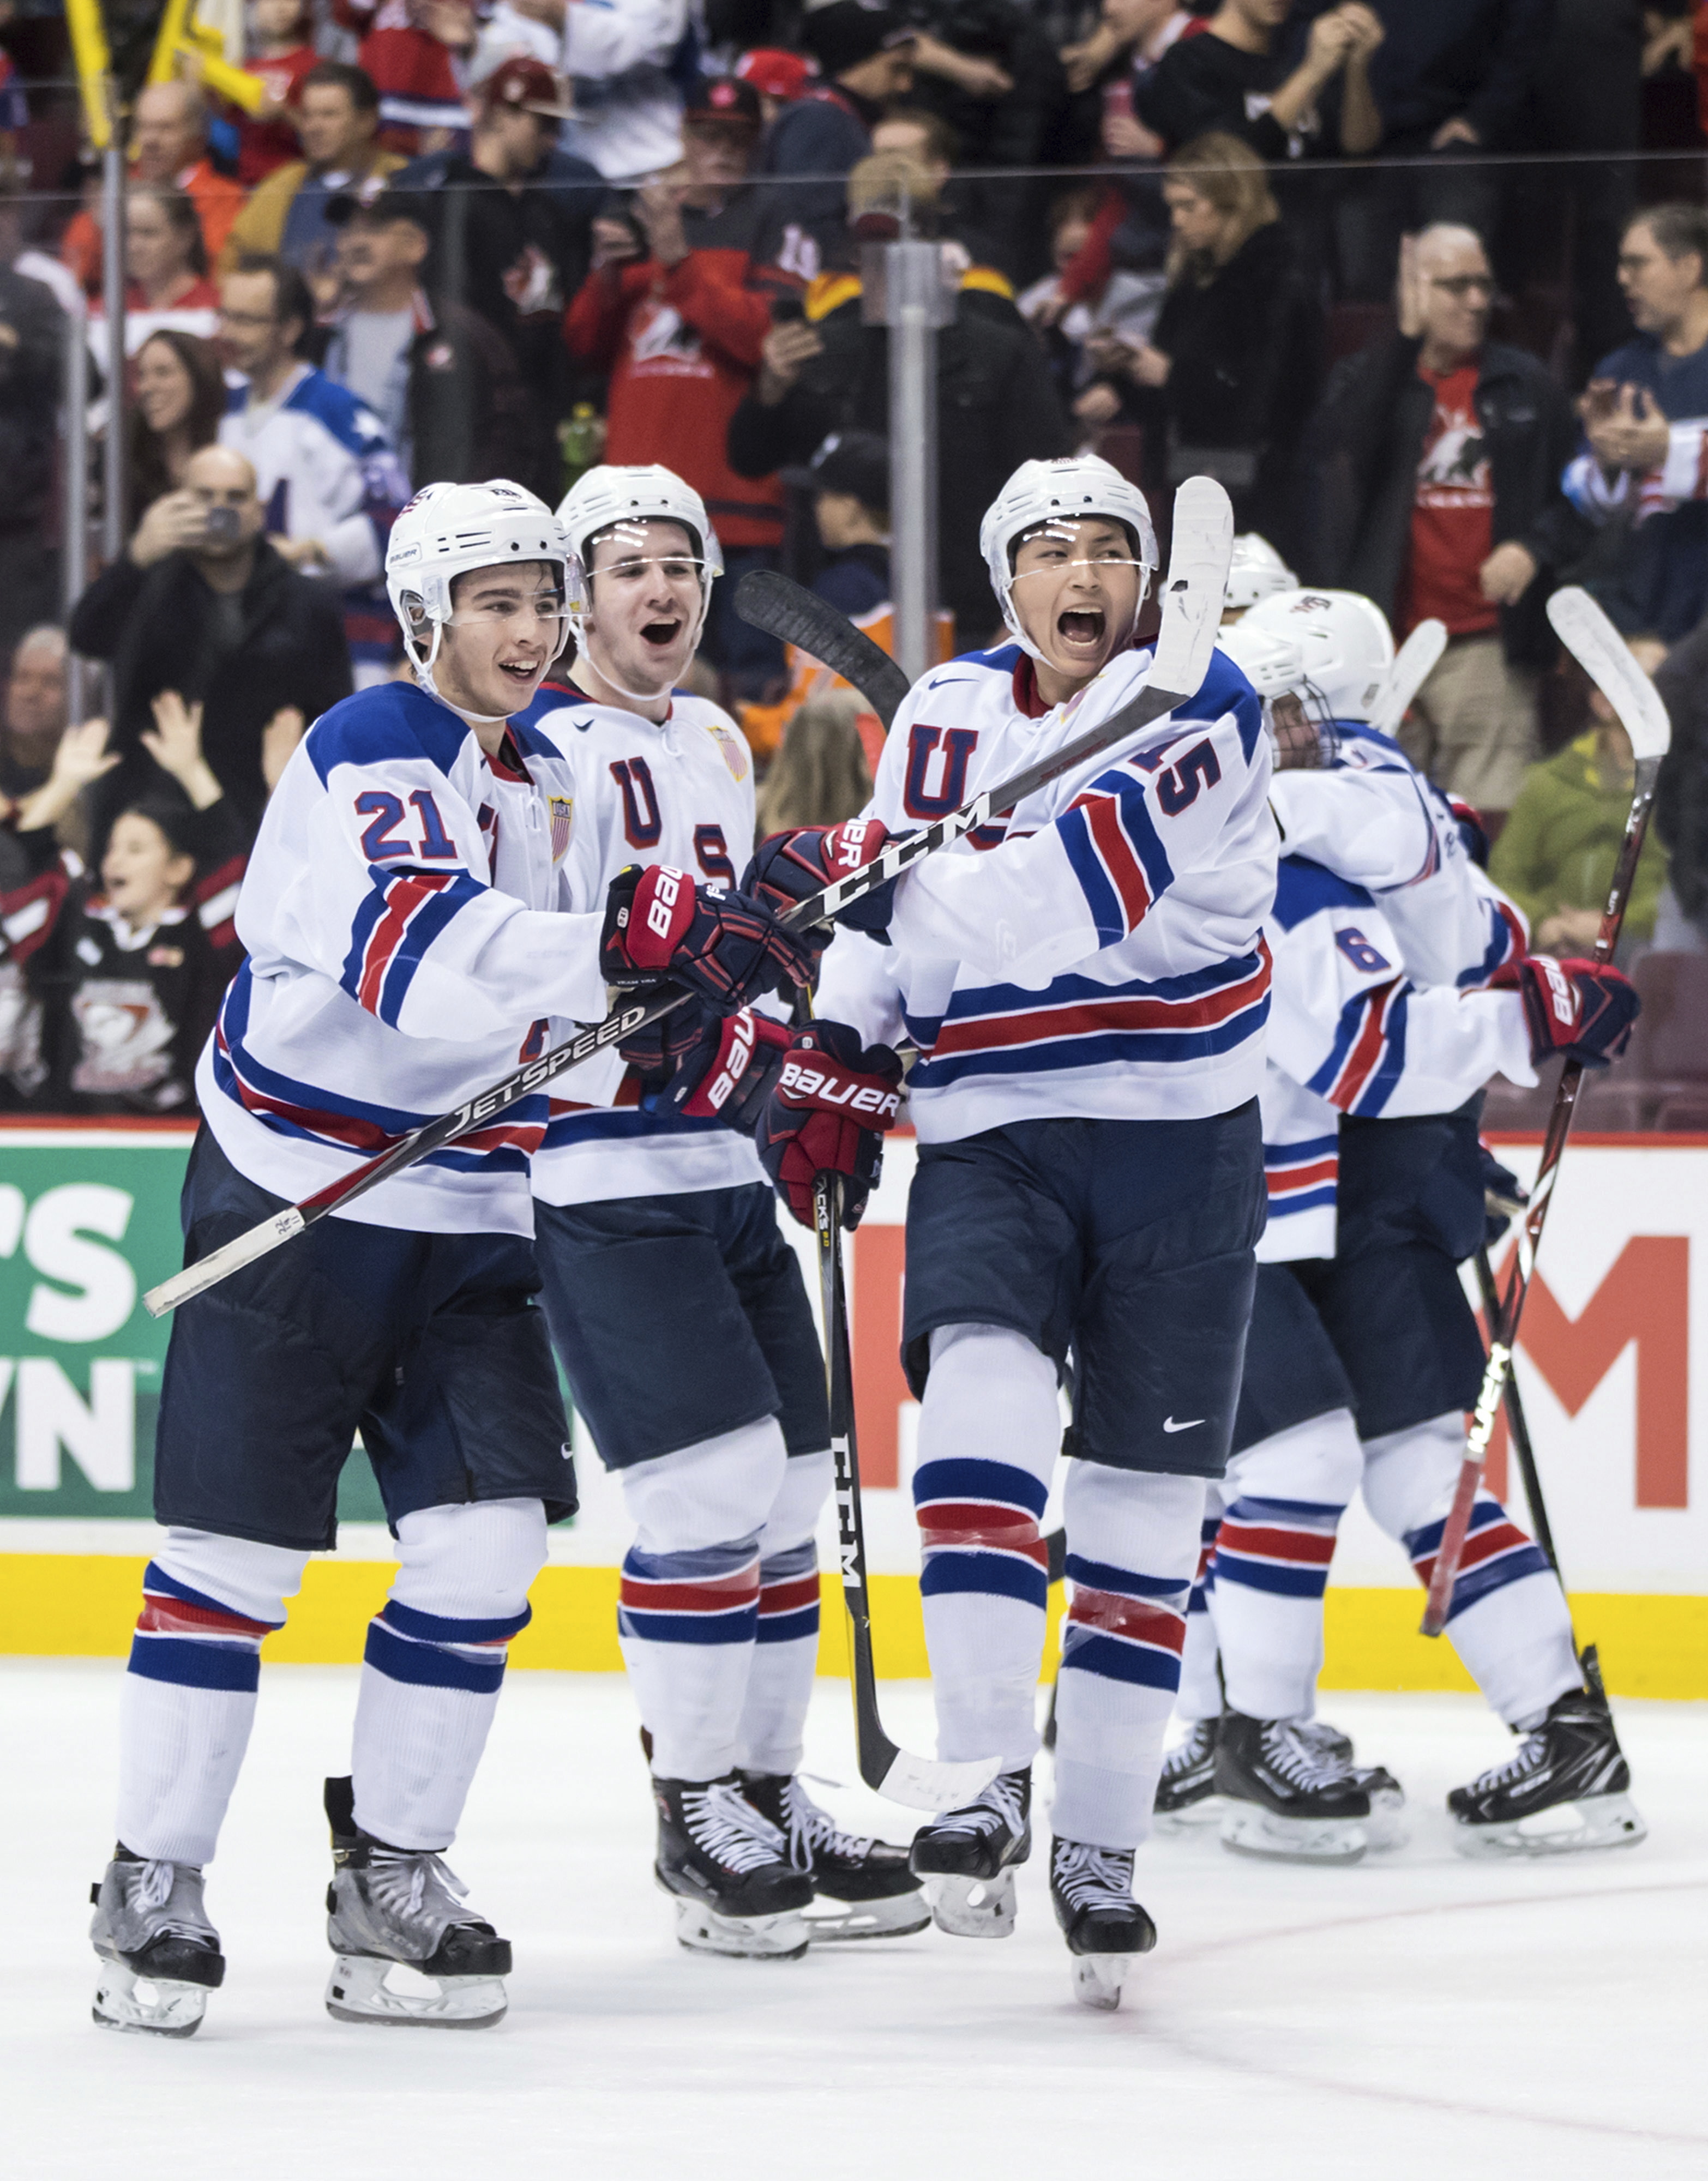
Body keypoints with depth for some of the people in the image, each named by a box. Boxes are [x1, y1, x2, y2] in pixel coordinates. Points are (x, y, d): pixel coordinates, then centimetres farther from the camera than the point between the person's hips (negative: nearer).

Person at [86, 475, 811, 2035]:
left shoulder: (558, 775, 11)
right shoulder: (371, 755, -15)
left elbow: (636, 981, 24)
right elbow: (420, 952, -33)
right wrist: (622, 947, -45)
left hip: (467, 1220, 7)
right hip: (294, 1199, -7)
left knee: (487, 1535, -4)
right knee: (239, 1542, -4)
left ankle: (391, 1878, 6)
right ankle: (154, 1885, 5)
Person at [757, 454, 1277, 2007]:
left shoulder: (1205, 710, -8)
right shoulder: (947, 715, 7)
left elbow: (1095, 887, -23)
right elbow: (899, 916, 17)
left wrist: (860, 880, -31)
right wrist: (835, 1060, 2)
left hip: (1181, 1143, -1)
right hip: (991, 1136, 2)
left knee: (1144, 1502, 4)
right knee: (980, 1396, -24)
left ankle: (1098, 1847, 15)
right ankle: (989, 1791, -25)